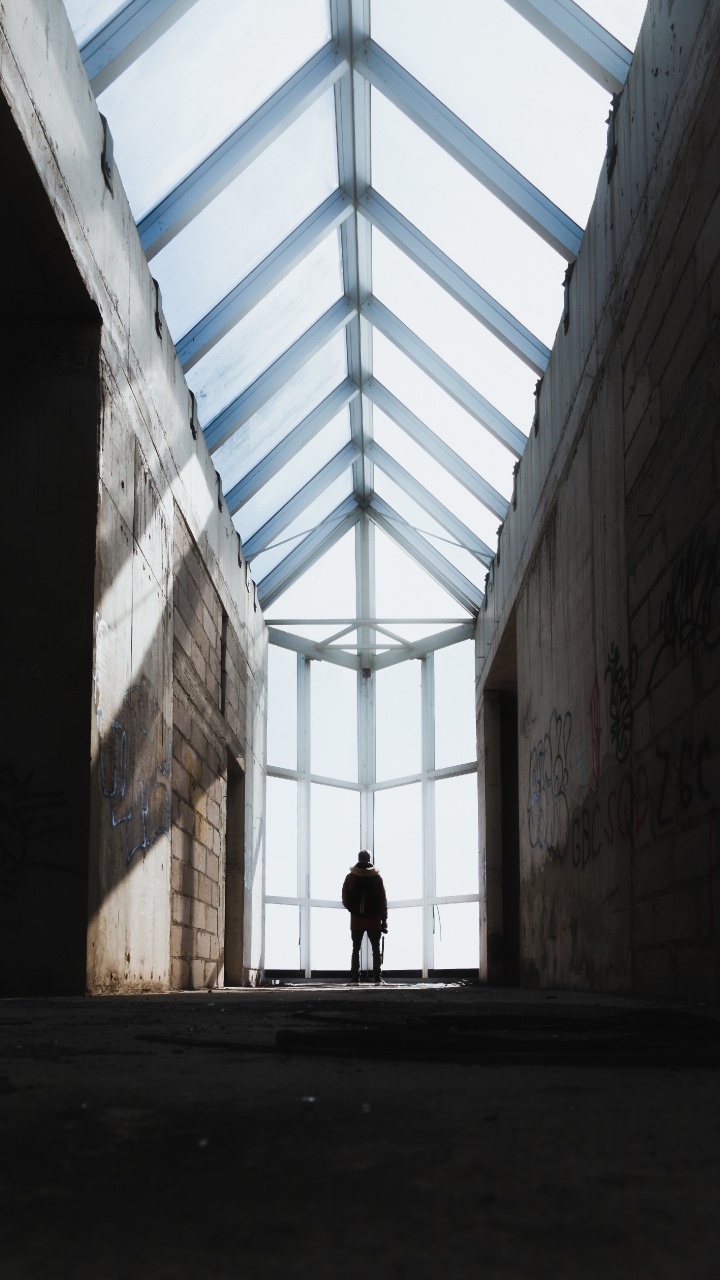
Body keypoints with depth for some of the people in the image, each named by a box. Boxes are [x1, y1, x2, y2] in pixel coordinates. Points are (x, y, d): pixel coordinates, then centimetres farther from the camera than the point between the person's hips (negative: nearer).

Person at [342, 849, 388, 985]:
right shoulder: (377, 877, -2)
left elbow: (345, 900, 2)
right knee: (376, 949, 5)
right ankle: (377, 977, -2)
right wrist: (384, 920, 2)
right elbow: (383, 901, -2)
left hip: (356, 921, 1)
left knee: (356, 949, 6)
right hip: (374, 921, -1)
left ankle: (355, 977, -1)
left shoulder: (350, 877, 0)